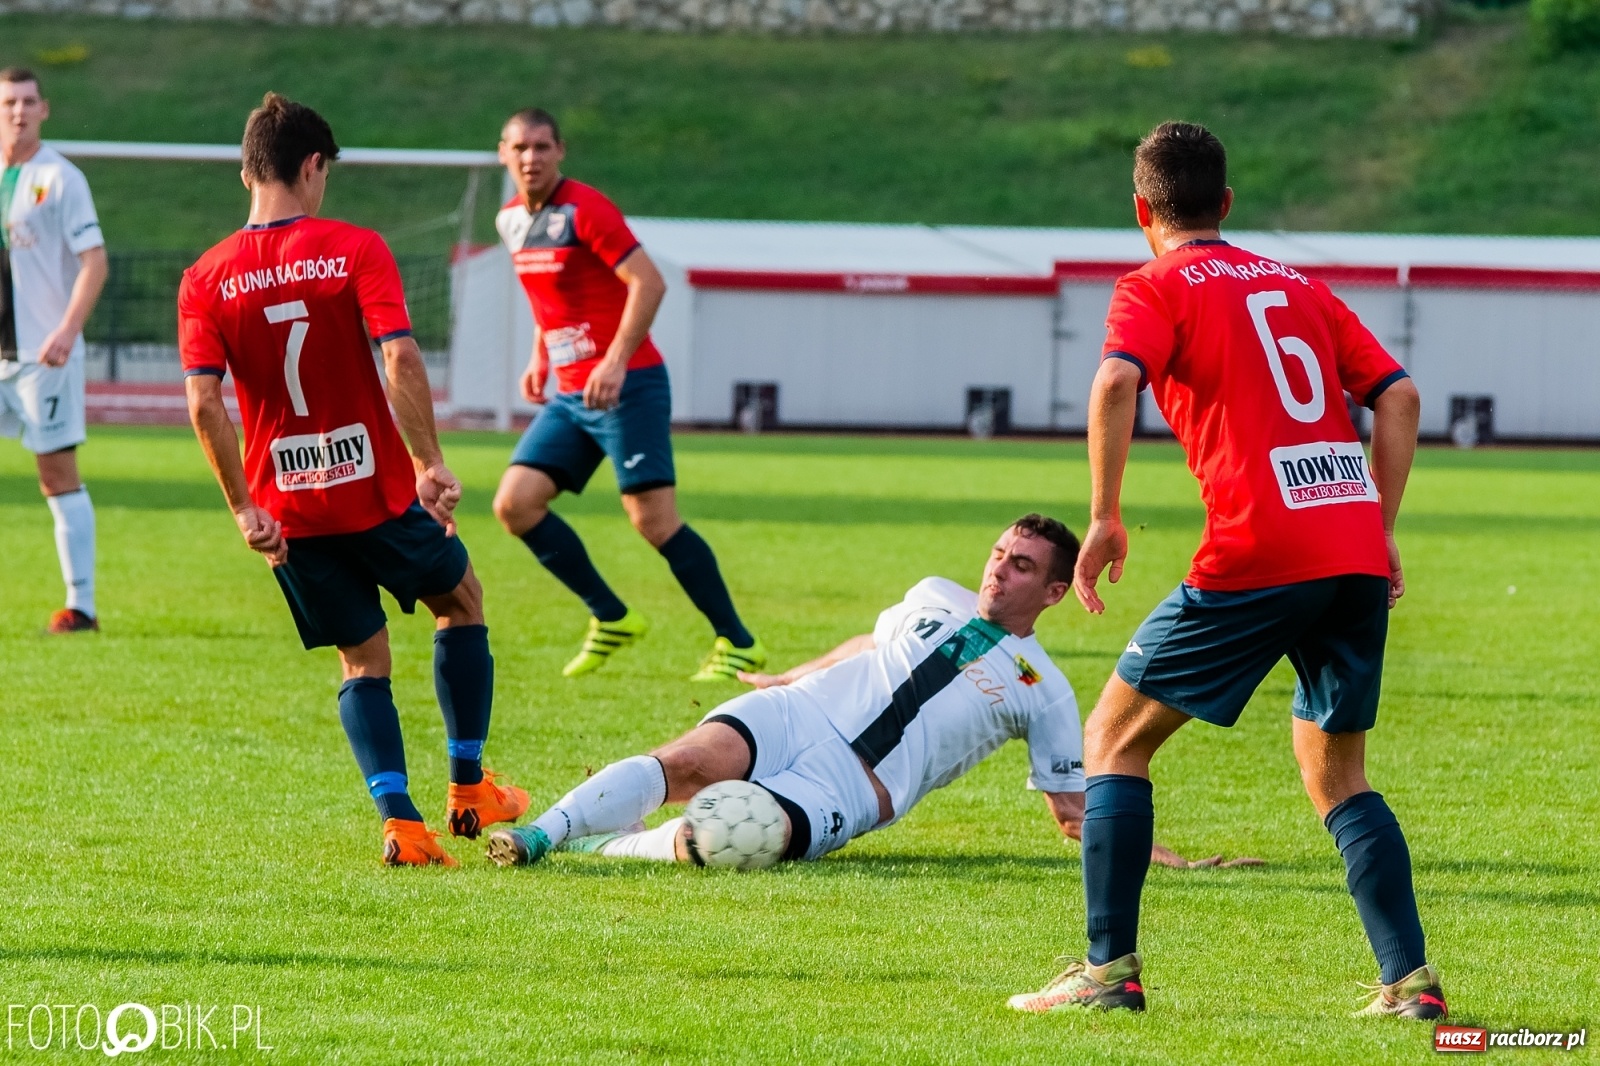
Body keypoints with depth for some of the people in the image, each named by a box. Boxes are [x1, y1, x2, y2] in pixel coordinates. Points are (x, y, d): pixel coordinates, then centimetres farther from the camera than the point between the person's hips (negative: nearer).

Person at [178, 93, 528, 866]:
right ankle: (468, 787, 26)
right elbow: (400, 360, -20)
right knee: (461, 601, 24)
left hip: (288, 508, 2)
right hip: (377, 490, -2)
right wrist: (430, 463, -14)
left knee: (363, 660, 15)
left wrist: (244, 509, -6)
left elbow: (203, 403, -11)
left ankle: (399, 820, -3)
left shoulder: (205, 280, -1)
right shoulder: (355, 251, -8)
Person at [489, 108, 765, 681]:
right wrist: (540, 359, 16)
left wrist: (615, 362, -26)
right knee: (515, 504, -4)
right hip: (569, 395, 8)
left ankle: (738, 644, -3)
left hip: (626, 385, -8)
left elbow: (648, 283, -19)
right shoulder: (511, 220, 12)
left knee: (653, 519, -13)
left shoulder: (584, 209, -12)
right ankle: (611, 619, 7)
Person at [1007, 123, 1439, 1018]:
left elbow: (1117, 382, -14)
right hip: (1356, 556, 6)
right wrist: (1379, 531, 17)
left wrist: (1105, 517, -8)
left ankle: (1111, 969, 1)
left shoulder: (1156, 288, 6)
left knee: (1115, 740, 8)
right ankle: (1412, 979, 7)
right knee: (1337, 774, 20)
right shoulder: (1300, 286, 23)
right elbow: (1398, 395, 15)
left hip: (1256, 555, -6)